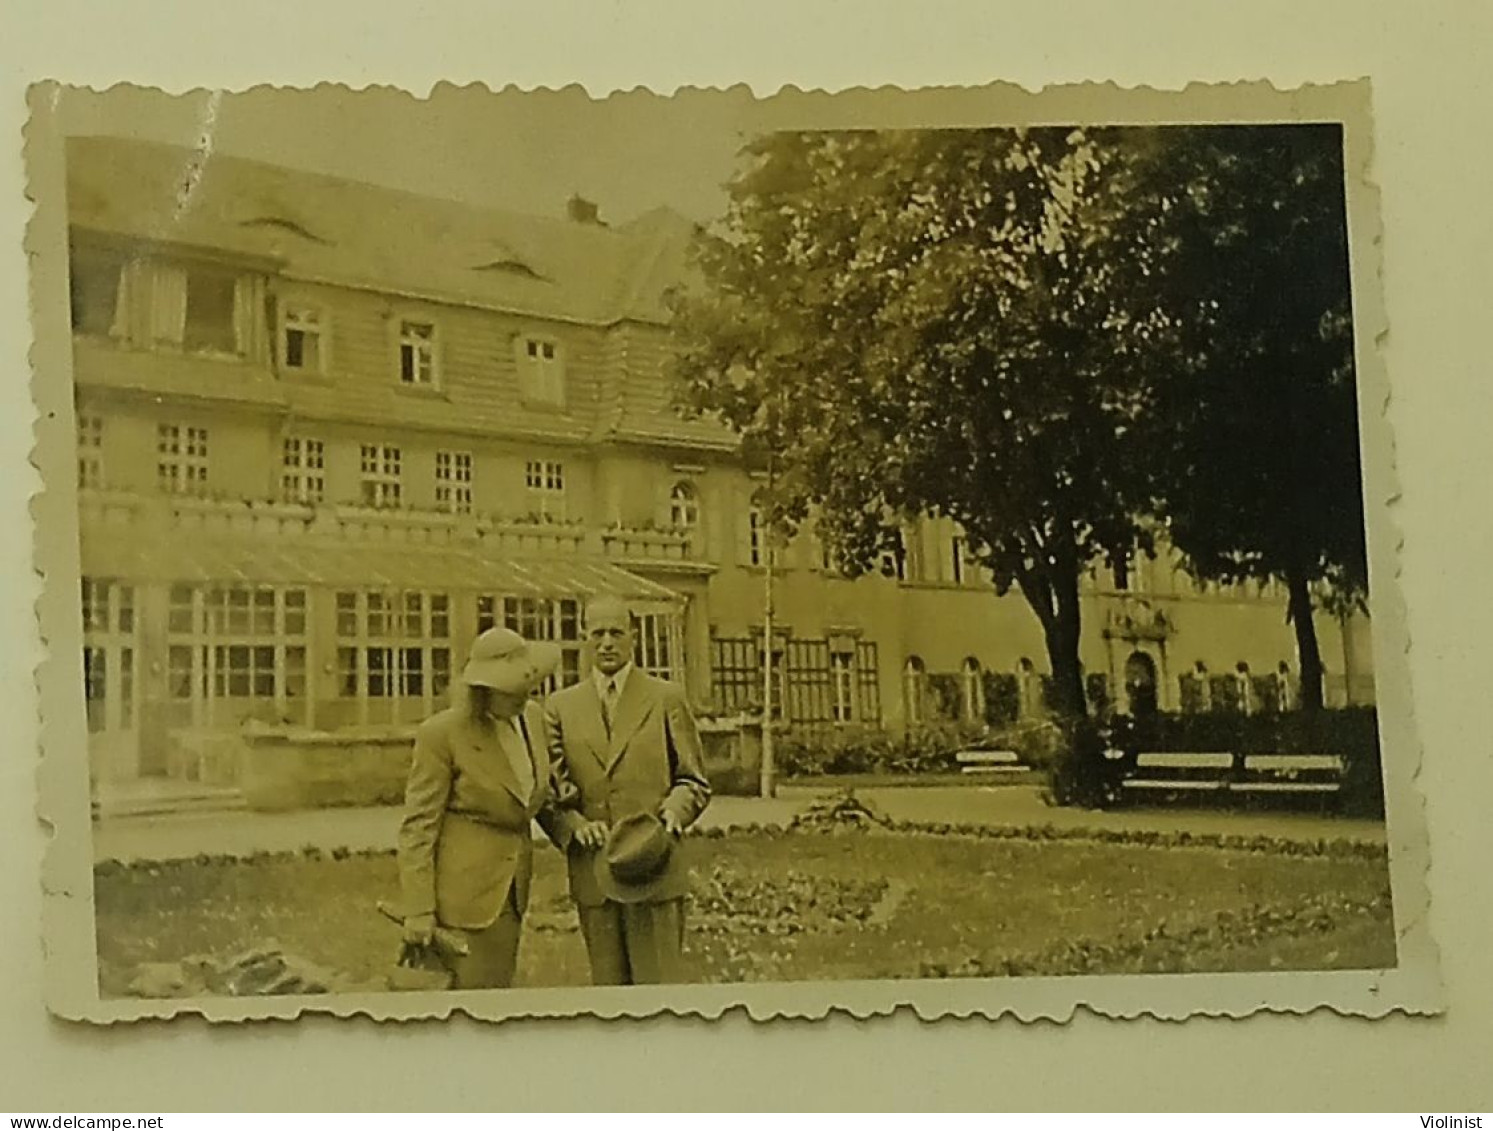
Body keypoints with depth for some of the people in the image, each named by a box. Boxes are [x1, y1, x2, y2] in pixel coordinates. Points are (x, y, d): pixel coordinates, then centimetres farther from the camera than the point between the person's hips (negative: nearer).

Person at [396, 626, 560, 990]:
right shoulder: (441, 734, -13)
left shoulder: (533, 716, 6)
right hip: (465, 887, -7)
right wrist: (418, 911, -14)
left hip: (512, 886, 7)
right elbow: (418, 826, -11)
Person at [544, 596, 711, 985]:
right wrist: (575, 824, -13)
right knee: (608, 988, 8)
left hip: (654, 871, -2)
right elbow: (549, 789, 6)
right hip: (592, 875, 2)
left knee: (658, 985, -2)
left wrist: (670, 816, -14)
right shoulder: (561, 706, 11)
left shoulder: (667, 699, 6)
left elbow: (694, 781, 6)